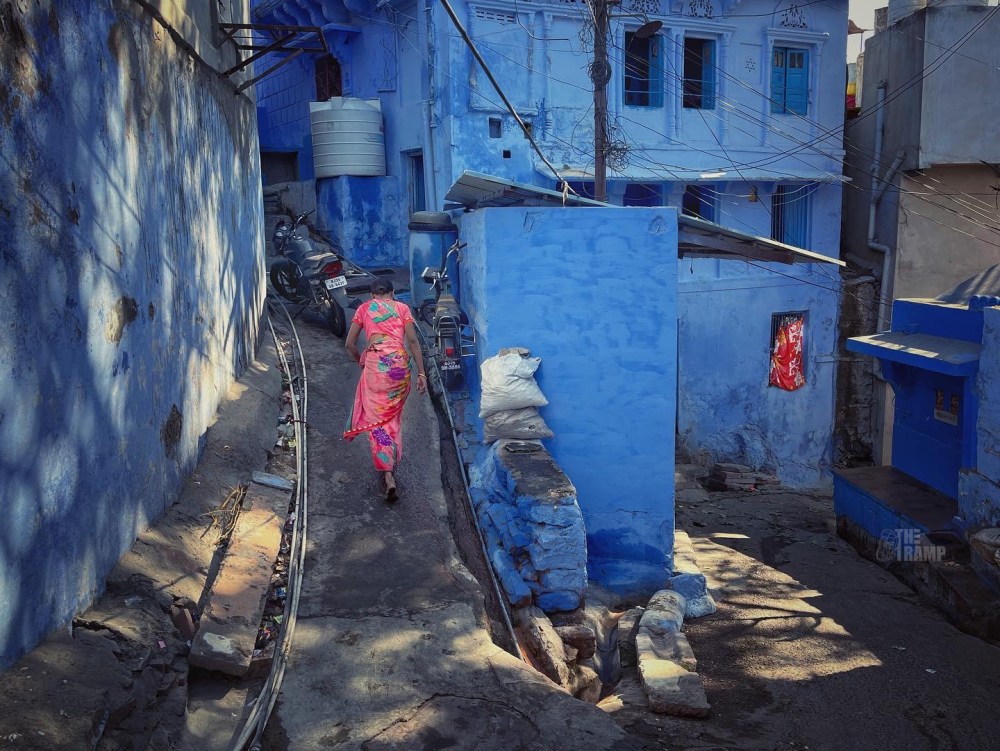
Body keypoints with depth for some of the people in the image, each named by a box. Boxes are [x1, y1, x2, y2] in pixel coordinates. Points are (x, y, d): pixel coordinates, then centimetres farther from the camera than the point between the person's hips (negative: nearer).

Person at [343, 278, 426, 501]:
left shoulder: (364, 308, 17)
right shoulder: (402, 308, 16)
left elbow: (349, 344, 14)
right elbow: (412, 340, 4)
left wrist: (361, 362, 32)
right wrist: (421, 373, 4)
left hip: (375, 363, -1)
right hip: (400, 363, 2)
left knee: (377, 418, 0)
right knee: (393, 415, 19)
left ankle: (388, 476, -14)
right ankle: (391, 462, 28)